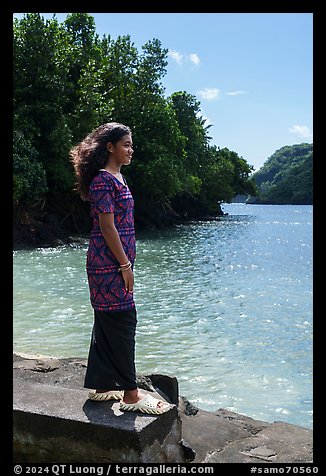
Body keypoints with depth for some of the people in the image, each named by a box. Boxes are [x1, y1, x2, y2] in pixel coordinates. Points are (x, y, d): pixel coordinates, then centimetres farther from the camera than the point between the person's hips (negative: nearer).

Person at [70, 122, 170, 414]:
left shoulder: (117, 178, 17)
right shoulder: (103, 179, -13)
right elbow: (107, 226, -18)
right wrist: (125, 265, -17)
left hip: (116, 262, 10)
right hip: (110, 262, -10)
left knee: (108, 323, 14)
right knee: (122, 323, -5)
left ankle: (100, 386, 26)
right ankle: (131, 395, 5)